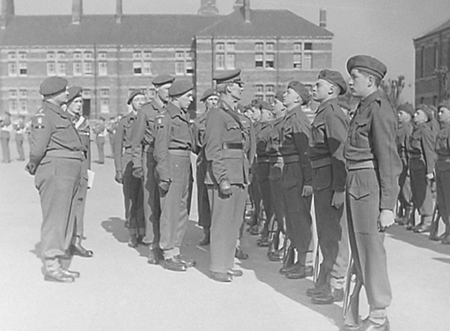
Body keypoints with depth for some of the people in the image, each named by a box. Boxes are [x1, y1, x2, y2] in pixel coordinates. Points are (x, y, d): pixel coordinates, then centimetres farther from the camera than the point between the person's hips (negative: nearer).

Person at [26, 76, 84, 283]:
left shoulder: (61, 115, 21)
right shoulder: (44, 116, -10)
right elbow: (37, 148, -19)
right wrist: (34, 167, -3)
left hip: (70, 174, 10)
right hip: (55, 172, -10)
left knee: (65, 219, 12)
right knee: (54, 219, -6)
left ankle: (56, 264, 20)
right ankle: (50, 267, -1)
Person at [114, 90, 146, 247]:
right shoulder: (124, 122, 7)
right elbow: (117, 146, 7)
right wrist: (118, 170, 1)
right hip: (130, 161, -1)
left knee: (145, 198, -5)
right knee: (131, 199, -2)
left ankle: (143, 232, 6)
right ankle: (132, 235, 7)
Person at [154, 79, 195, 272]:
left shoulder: (183, 116, 15)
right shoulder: (166, 117, -10)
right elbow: (161, 149, -14)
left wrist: (189, 172, 17)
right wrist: (164, 175, -19)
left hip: (184, 167, 9)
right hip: (172, 167, -9)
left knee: (182, 211, 12)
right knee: (170, 211, -4)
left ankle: (176, 252, 21)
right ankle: (168, 256, 4)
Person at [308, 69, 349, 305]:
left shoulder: (332, 114, -15)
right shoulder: (323, 113, 17)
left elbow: (340, 154, -21)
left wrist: (339, 188, -24)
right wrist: (313, 182, 20)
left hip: (332, 183, -10)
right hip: (322, 182, 10)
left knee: (334, 234, -2)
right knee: (325, 234, 17)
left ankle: (336, 286, 7)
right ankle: (325, 281, 28)